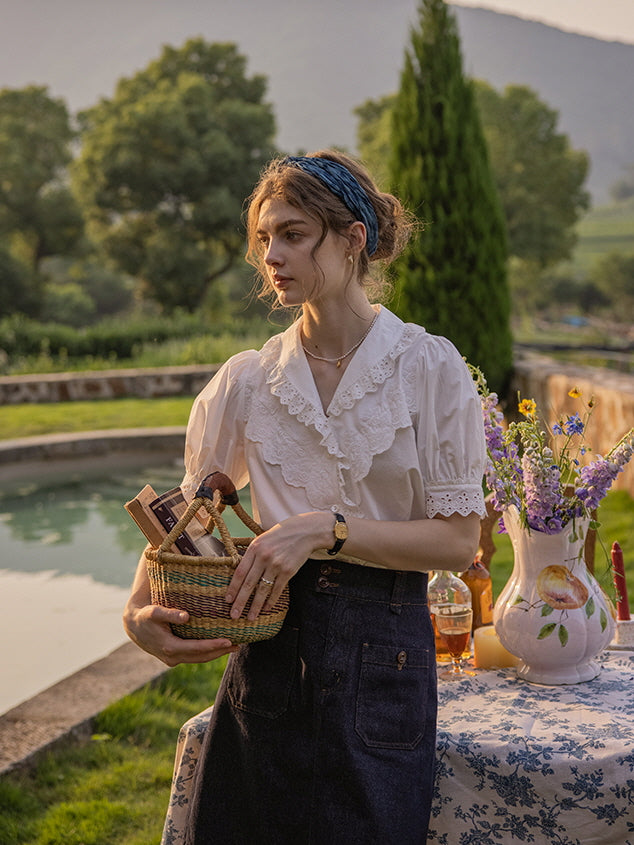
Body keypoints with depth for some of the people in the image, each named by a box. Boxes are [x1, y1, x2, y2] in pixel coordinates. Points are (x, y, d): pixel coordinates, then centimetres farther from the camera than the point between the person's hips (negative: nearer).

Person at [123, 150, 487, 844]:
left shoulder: (430, 367, -6)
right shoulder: (246, 380, 3)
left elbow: (458, 540, -8)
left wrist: (326, 530, -19)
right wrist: (139, 611, -8)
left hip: (384, 655, -2)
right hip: (270, 647, 3)